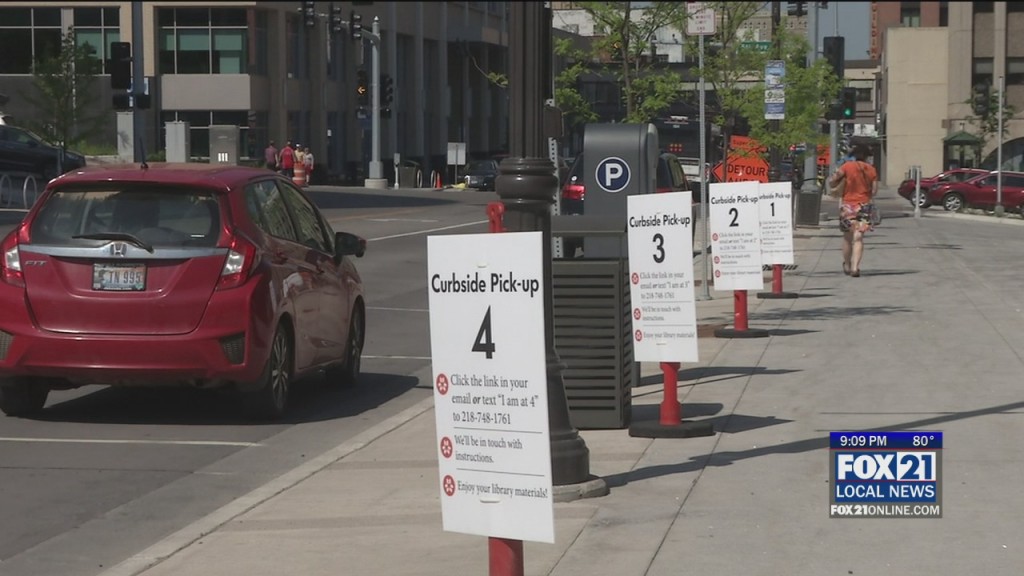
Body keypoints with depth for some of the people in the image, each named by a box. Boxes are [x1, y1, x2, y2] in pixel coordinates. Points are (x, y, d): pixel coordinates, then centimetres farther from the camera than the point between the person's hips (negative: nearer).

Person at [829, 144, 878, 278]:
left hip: (848, 205, 0)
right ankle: (855, 267, -17)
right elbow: (874, 190, -1)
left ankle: (847, 266, 26)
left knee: (847, 237, 15)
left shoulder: (847, 166, -6)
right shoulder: (872, 170, 0)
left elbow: (832, 181, -7)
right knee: (858, 238, -2)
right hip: (864, 205, 0)